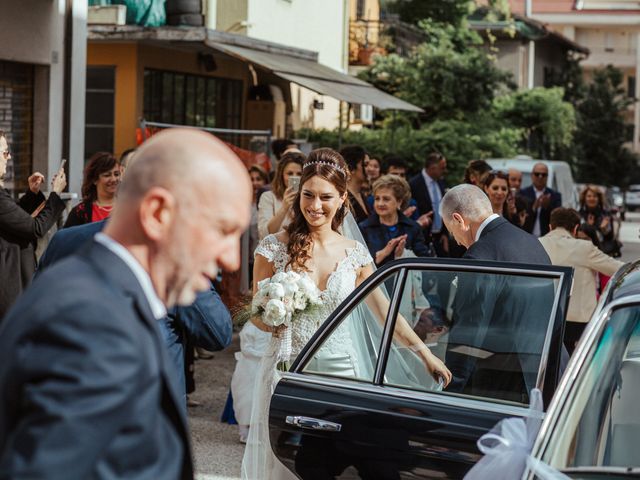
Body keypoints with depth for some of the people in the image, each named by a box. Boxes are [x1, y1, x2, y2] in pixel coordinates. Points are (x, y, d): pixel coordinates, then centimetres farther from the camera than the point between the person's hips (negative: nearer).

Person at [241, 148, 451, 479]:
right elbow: (257, 316, 3)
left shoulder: (355, 254, 3)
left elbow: (385, 311, 9)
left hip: (338, 368, 2)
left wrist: (427, 355, 7)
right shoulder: (274, 248, -4)